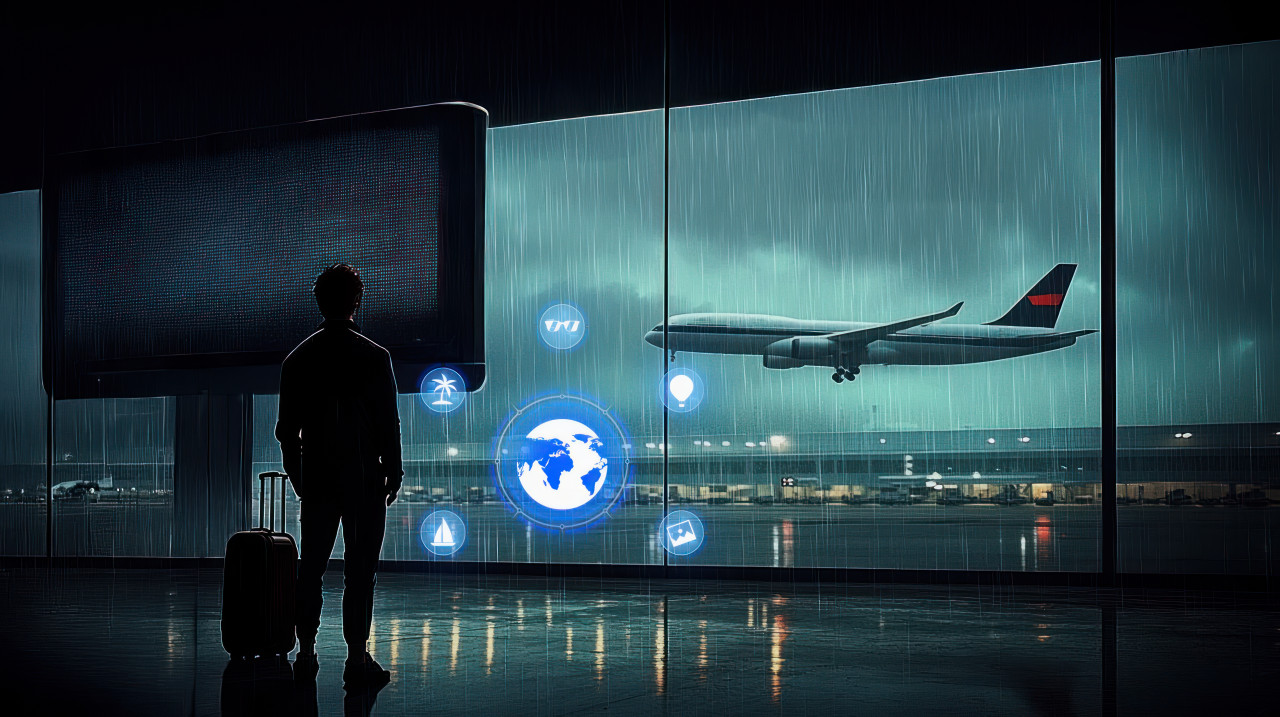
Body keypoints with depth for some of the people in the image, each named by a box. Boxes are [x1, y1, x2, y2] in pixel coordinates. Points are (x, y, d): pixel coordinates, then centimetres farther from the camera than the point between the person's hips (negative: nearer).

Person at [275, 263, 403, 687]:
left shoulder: (297, 359, 3)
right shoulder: (373, 357, -10)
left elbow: (286, 428, 6)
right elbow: (389, 424, -8)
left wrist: (297, 475, 17)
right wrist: (393, 472, 3)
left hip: (316, 478, 4)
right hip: (364, 478, -4)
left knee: (311, 567, 12)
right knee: (360, 570, 0)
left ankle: (306, 653, 16)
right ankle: (357, 660, -1)